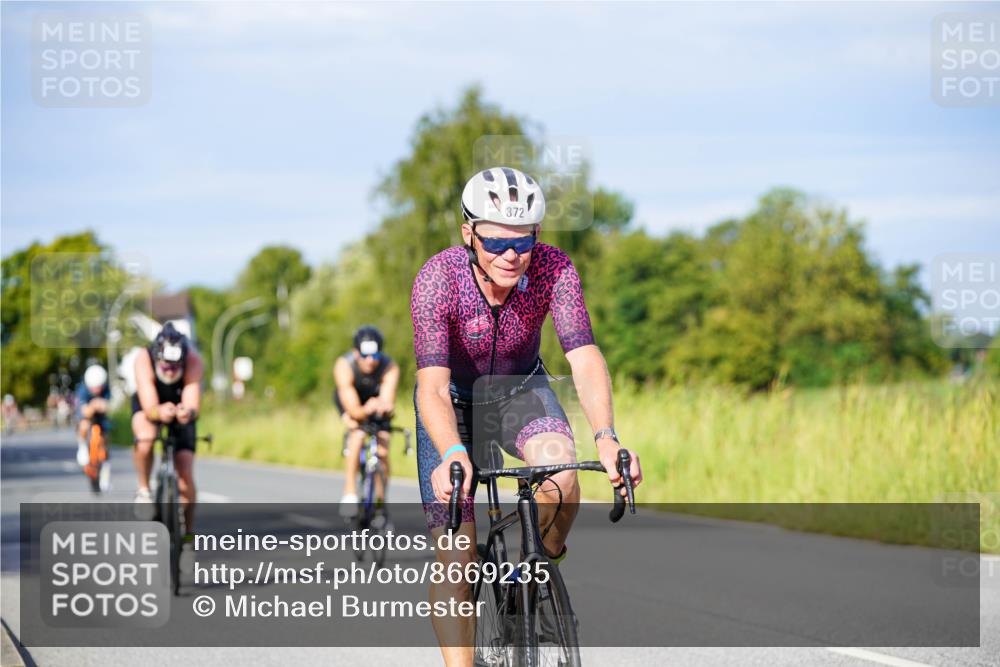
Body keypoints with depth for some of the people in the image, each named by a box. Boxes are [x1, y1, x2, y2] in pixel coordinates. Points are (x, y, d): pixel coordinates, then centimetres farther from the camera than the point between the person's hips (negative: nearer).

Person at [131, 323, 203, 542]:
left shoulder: (194, 362, -35)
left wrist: (188, 412, -67)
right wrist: (160, 412, -67)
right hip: (149, 406, -1)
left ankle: (188, 530, 11)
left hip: (180, 409, 1)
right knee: (145, 440, -36)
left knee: (185, 476, -10)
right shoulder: (143, 360, -37)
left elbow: (193, 405, -43)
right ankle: (144, 490, -10)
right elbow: (149, 408, -44)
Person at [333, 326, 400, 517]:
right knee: (357, 434, -31)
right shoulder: (344, 366, -37)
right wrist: (365, 411, -63)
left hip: (377, 398, 1)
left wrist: (384, 407, -67)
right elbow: (353, 409, -41)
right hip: (352, 401, -1)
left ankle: (381, 502, 8)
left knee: (383, 452, -11)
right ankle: (349, 493, -27)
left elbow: (388, 402, -43)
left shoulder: (390, 368, -34)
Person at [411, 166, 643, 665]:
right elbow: (432, 386, -38)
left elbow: (585, 359, -35)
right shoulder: (437, 279, -31)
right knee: (456, 560, -12)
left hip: (520, 389, 1)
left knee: (559, 469, -31)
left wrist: (605, 436, -52)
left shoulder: (552, 269, -26)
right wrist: (453, 454, -57)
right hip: (453, 399, -1)